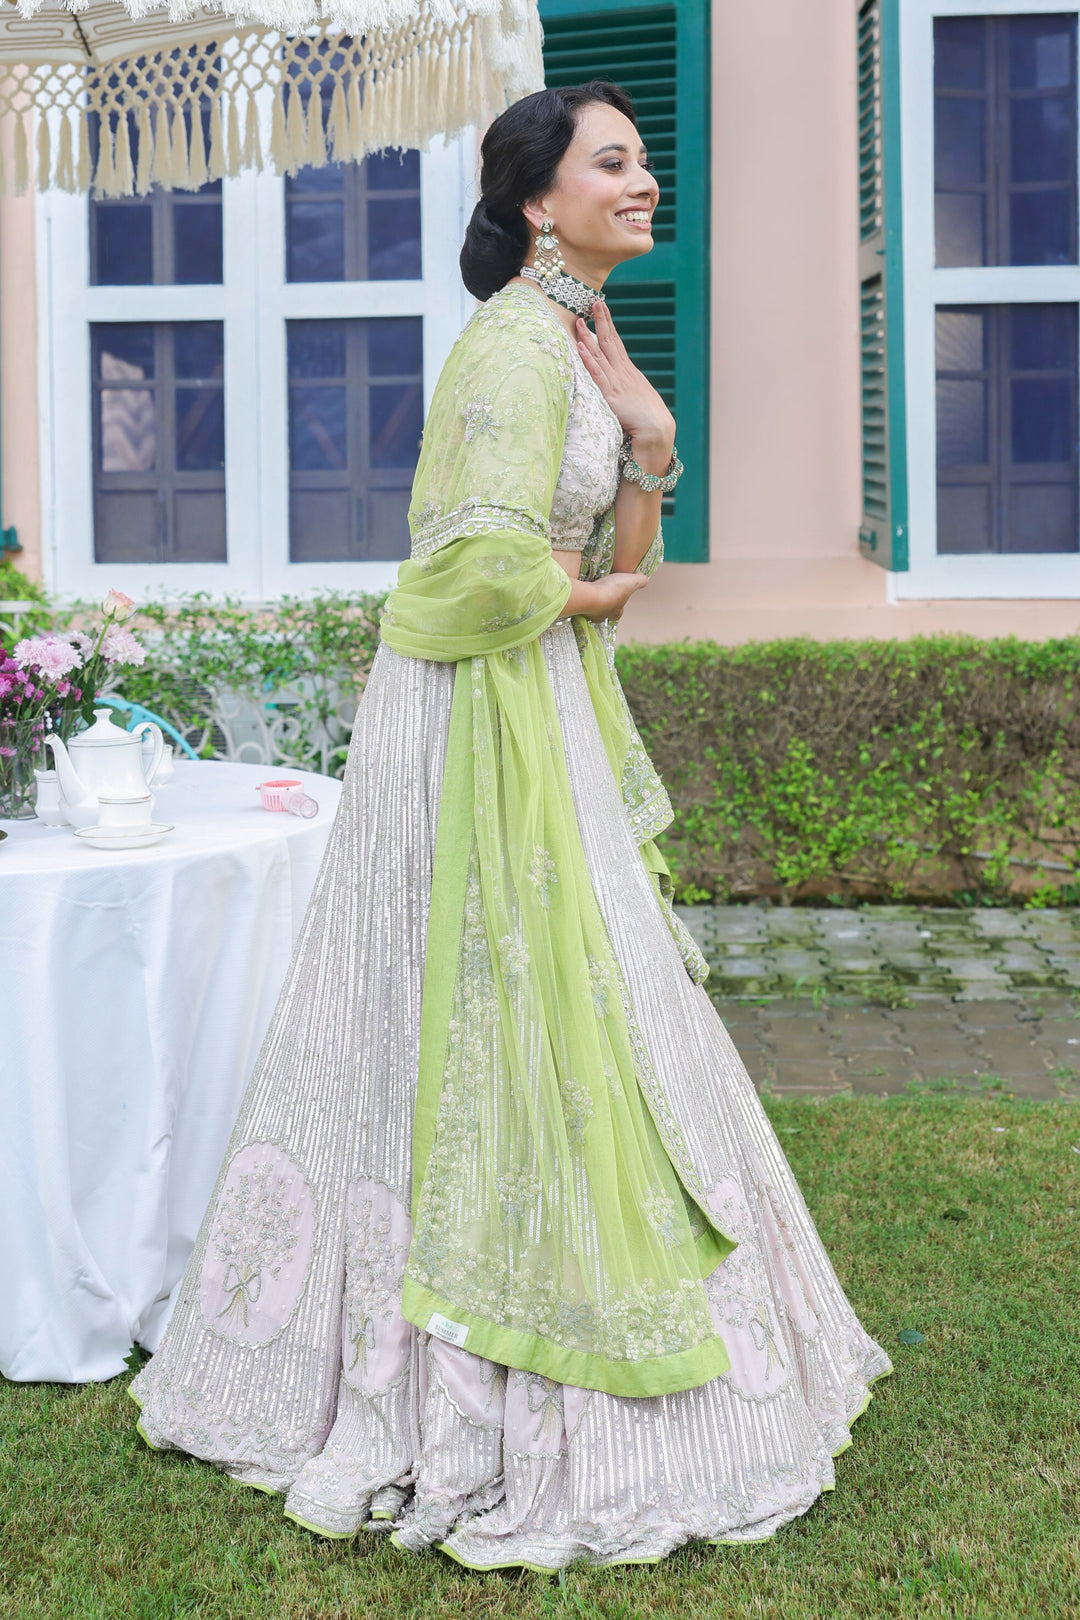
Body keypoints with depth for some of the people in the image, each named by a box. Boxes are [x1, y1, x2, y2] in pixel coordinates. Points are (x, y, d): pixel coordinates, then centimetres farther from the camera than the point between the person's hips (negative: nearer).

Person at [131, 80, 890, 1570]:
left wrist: (652, 445, 0)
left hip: (549, 717, 10)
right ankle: (516, 1409, 9)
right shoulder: (518, 341, -16)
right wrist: (579, 595, -9)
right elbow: (492, 559, -28)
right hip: (486, 720, -10)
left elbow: (620, 567, 15)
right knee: (510, 1029, -3)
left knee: (489, 1036, 16)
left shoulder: (588, 340, 14)